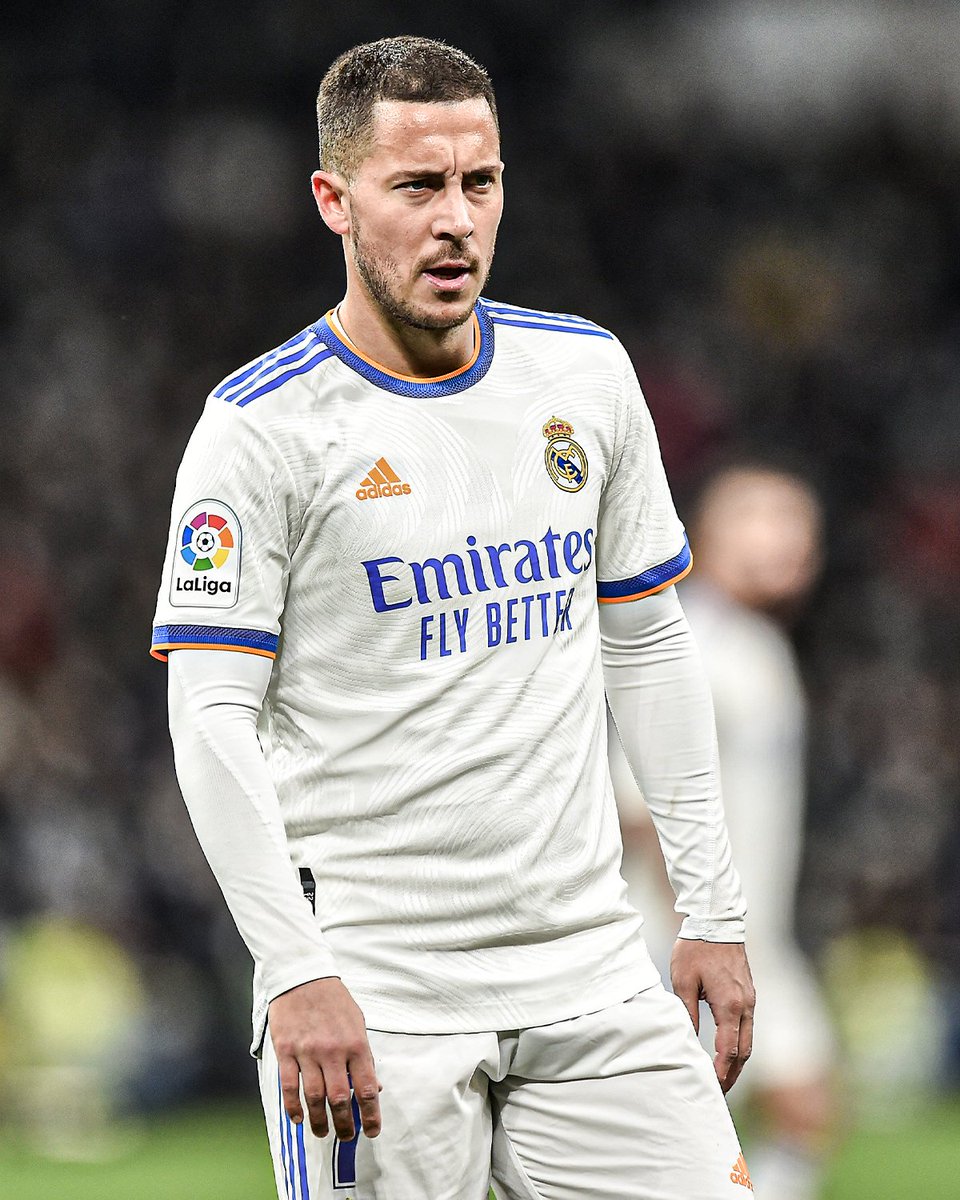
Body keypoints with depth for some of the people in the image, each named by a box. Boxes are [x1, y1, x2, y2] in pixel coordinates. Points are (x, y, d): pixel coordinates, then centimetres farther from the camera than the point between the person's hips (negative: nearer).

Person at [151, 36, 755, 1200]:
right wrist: (294, 973, -19)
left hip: (587, 964, 5)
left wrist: (712, 909, 12)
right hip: (371, 993, -4)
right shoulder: (262, 426, -7)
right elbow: (211, 718, -10)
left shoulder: (585, 373, 9)